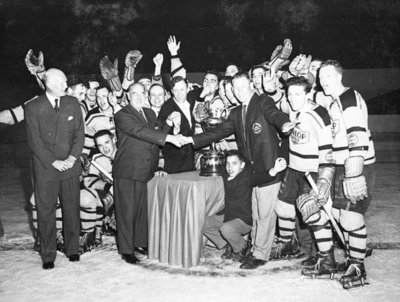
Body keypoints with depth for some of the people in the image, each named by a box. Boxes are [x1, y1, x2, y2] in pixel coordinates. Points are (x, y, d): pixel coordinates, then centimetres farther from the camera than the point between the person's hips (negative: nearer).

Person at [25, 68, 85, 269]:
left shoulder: (72, 104, 6)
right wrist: (54, 162, -12)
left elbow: (79, 134, 5)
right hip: (45, 169, -2)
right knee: (46, 212, 5)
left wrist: (72, 158, -8)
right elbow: (34, 141, -6)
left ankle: (72, 249, 25)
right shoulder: (33, 107, -3)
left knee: (72, 209, 9)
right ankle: (48, 255, 18)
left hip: (70, 167, 3)